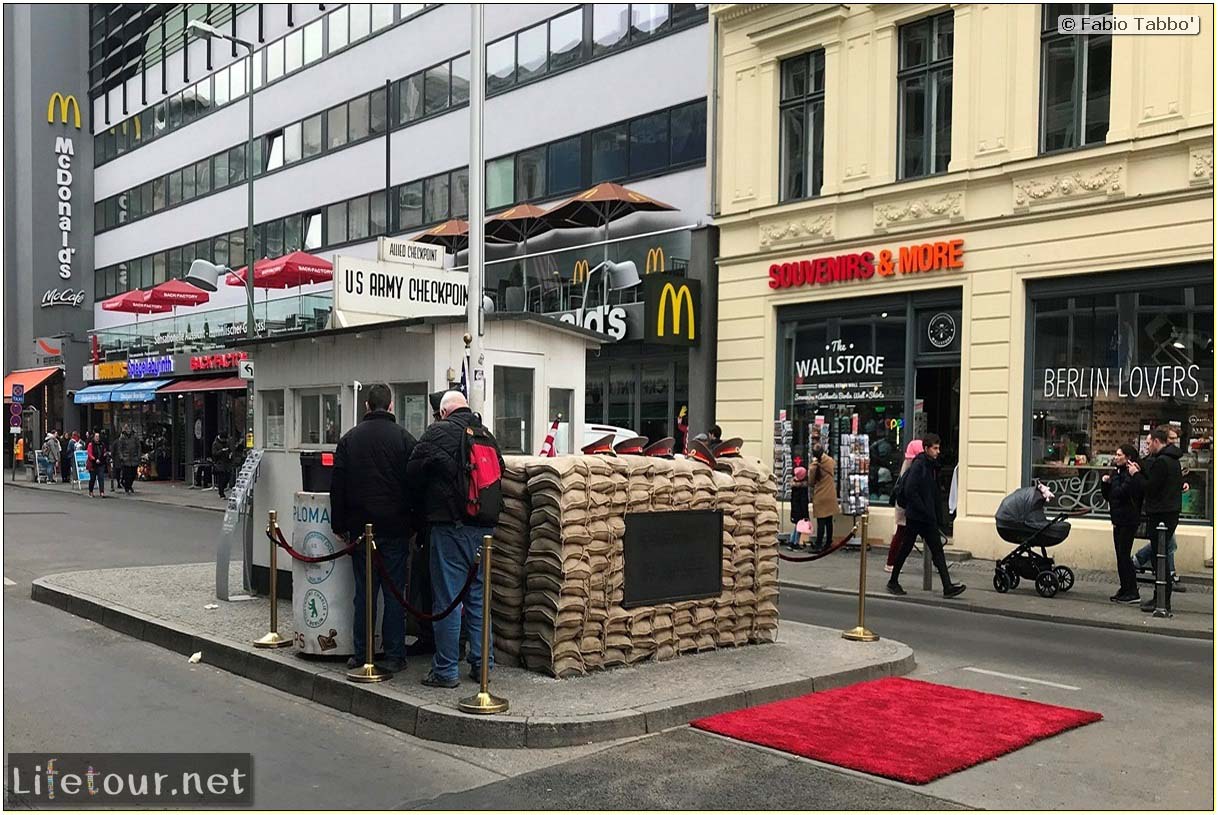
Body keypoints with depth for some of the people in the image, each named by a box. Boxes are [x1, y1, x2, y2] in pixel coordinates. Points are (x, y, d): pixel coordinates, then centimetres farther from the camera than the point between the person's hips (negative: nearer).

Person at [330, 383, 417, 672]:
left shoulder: (349, 439, 5)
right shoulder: (404, 438, -4)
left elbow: (337, 485, 5)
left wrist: (340, 526, 10)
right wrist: (415, 525, 3)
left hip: (360, 526, 2)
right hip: (395, 528, -2)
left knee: (364, 591, 9)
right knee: (394, 591, 3)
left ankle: (361, 653, 13)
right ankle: (393, 655, 5)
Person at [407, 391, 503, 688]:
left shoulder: (438, 432, -6)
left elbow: (415, 473, -4)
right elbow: (499, 471, 18)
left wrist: (422, 507, 13)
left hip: (450, 526, -6)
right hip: (484, 526, 6)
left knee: (447, 598, -1)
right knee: (478, 595, 15)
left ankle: (445, 670, 3)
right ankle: (482, 663, 21)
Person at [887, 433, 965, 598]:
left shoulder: (933, 466, 11)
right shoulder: (918, 465, -14)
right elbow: (910, 491, -21)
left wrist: (938, 516, 12)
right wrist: (924, 510, -19)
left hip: (928, 518, 8)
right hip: (915, 516, -8)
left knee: (937, 550, 1)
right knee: (906, 548, 4)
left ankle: (947, 587, -2)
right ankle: (893, 581, 18)